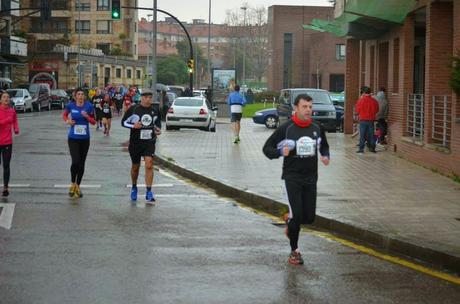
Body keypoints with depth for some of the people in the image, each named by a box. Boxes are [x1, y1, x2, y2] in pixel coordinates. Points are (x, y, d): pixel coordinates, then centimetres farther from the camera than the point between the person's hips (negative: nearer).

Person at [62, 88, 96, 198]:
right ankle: (73, 184, 8)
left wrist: (87, 117, -15)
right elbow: (64, 114, 17)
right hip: (73, 138, -2)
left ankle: (78, 186, 24)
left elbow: (94, 122, 4)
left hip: (85, 139, 2)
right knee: (75, 162, -16)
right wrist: (67, 121, -4)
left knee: (81, 164, 9)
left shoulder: (89, 106, -3)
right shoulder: (71, 106, -4)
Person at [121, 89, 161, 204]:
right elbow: (124, 122, -1)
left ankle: (149, 192, -11)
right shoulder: (134, 109, -7)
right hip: (135, 142, -1)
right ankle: (134, 188, 39)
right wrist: (133, 126, -19)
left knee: (149, 165, -15)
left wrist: (158, 129, 1)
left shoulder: (155, 109, 3)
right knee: (135, 167, 13)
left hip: (149, 142, 1)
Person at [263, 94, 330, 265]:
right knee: (297, 214, -9)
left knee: (309, 217, 3)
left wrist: (325, 156, 1)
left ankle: (291, 219, 38)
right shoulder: (286, 128, -7)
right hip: (292, 177, -4)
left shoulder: (317, 128, 5)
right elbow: (267, 148, -2)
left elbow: (324, 146, 23)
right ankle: (294, 251, 8)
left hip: (310, 178, 4)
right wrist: (280, 152, -22)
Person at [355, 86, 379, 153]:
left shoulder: (361, 100, -11)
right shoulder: (374, 101, -2)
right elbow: (376, 110, 8)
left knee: (362, 135, 2)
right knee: (371, 135, 9)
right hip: (371, 120, 2)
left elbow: (357, 111, -3)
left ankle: (361, 148, -1)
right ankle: (372, 148, 11)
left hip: (363, 120, -2)